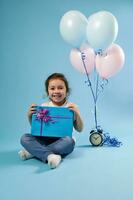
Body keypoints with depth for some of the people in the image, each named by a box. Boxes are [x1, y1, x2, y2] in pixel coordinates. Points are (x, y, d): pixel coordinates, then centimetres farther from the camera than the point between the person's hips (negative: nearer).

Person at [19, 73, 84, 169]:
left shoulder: (72, 107, -1)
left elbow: (79, 129, 0)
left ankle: (34, 151, -24)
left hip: (62, 141, -2)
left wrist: (77, 114, -16)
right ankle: (49, 155, -37)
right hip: (45, 140, 2)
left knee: (69, 141, -35)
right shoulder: (43, 106, 4)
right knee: (25, 138, -18)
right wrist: (30, 116, -6)